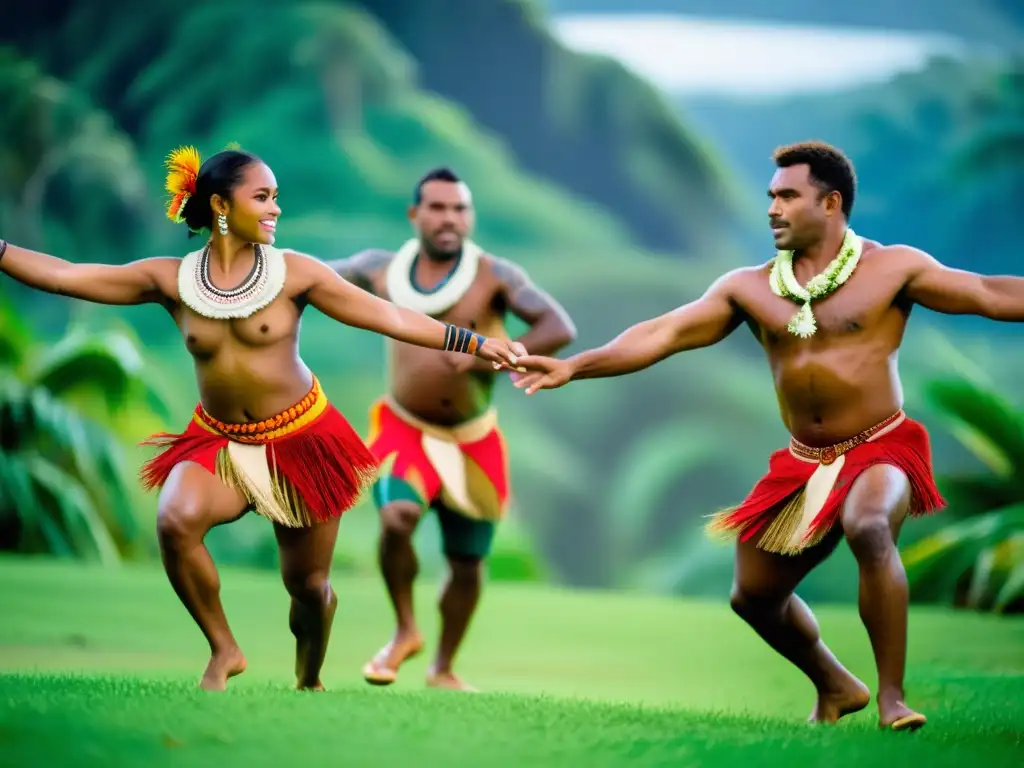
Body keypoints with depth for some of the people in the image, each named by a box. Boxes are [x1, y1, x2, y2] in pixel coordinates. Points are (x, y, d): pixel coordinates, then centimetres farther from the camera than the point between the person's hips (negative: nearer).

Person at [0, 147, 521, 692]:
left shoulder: (295, 273, -8)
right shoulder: (171, 280, -5)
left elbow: (389, 317, -7)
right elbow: (62, 276, -5)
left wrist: (477, 345, -11)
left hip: (300, 443, 0)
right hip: (217, 443, 1)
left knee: (308, 585, 5)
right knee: (176, 521, -30)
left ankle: (309, 681, 37)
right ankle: (224, 650, -10)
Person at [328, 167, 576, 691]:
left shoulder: (495, 276, -10)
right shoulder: (381, 270, -1)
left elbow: (560, 329, -19)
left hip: (472, 441, 0)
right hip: (405, 430, 0)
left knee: (467, 565, 9)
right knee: (396, 520, -28)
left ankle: (443, 668, 32)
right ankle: (405, 632, -5)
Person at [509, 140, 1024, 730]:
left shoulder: (891, 269, -6)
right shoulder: (750, 288, 3)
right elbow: (663, 334, -1)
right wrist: (575, 367, -9)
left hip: (881, 452, -6)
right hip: (806, 464, 6)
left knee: (869, 528, -37)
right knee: (754, 594, 11)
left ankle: (892, 696, -29)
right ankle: (836, 688, 37)